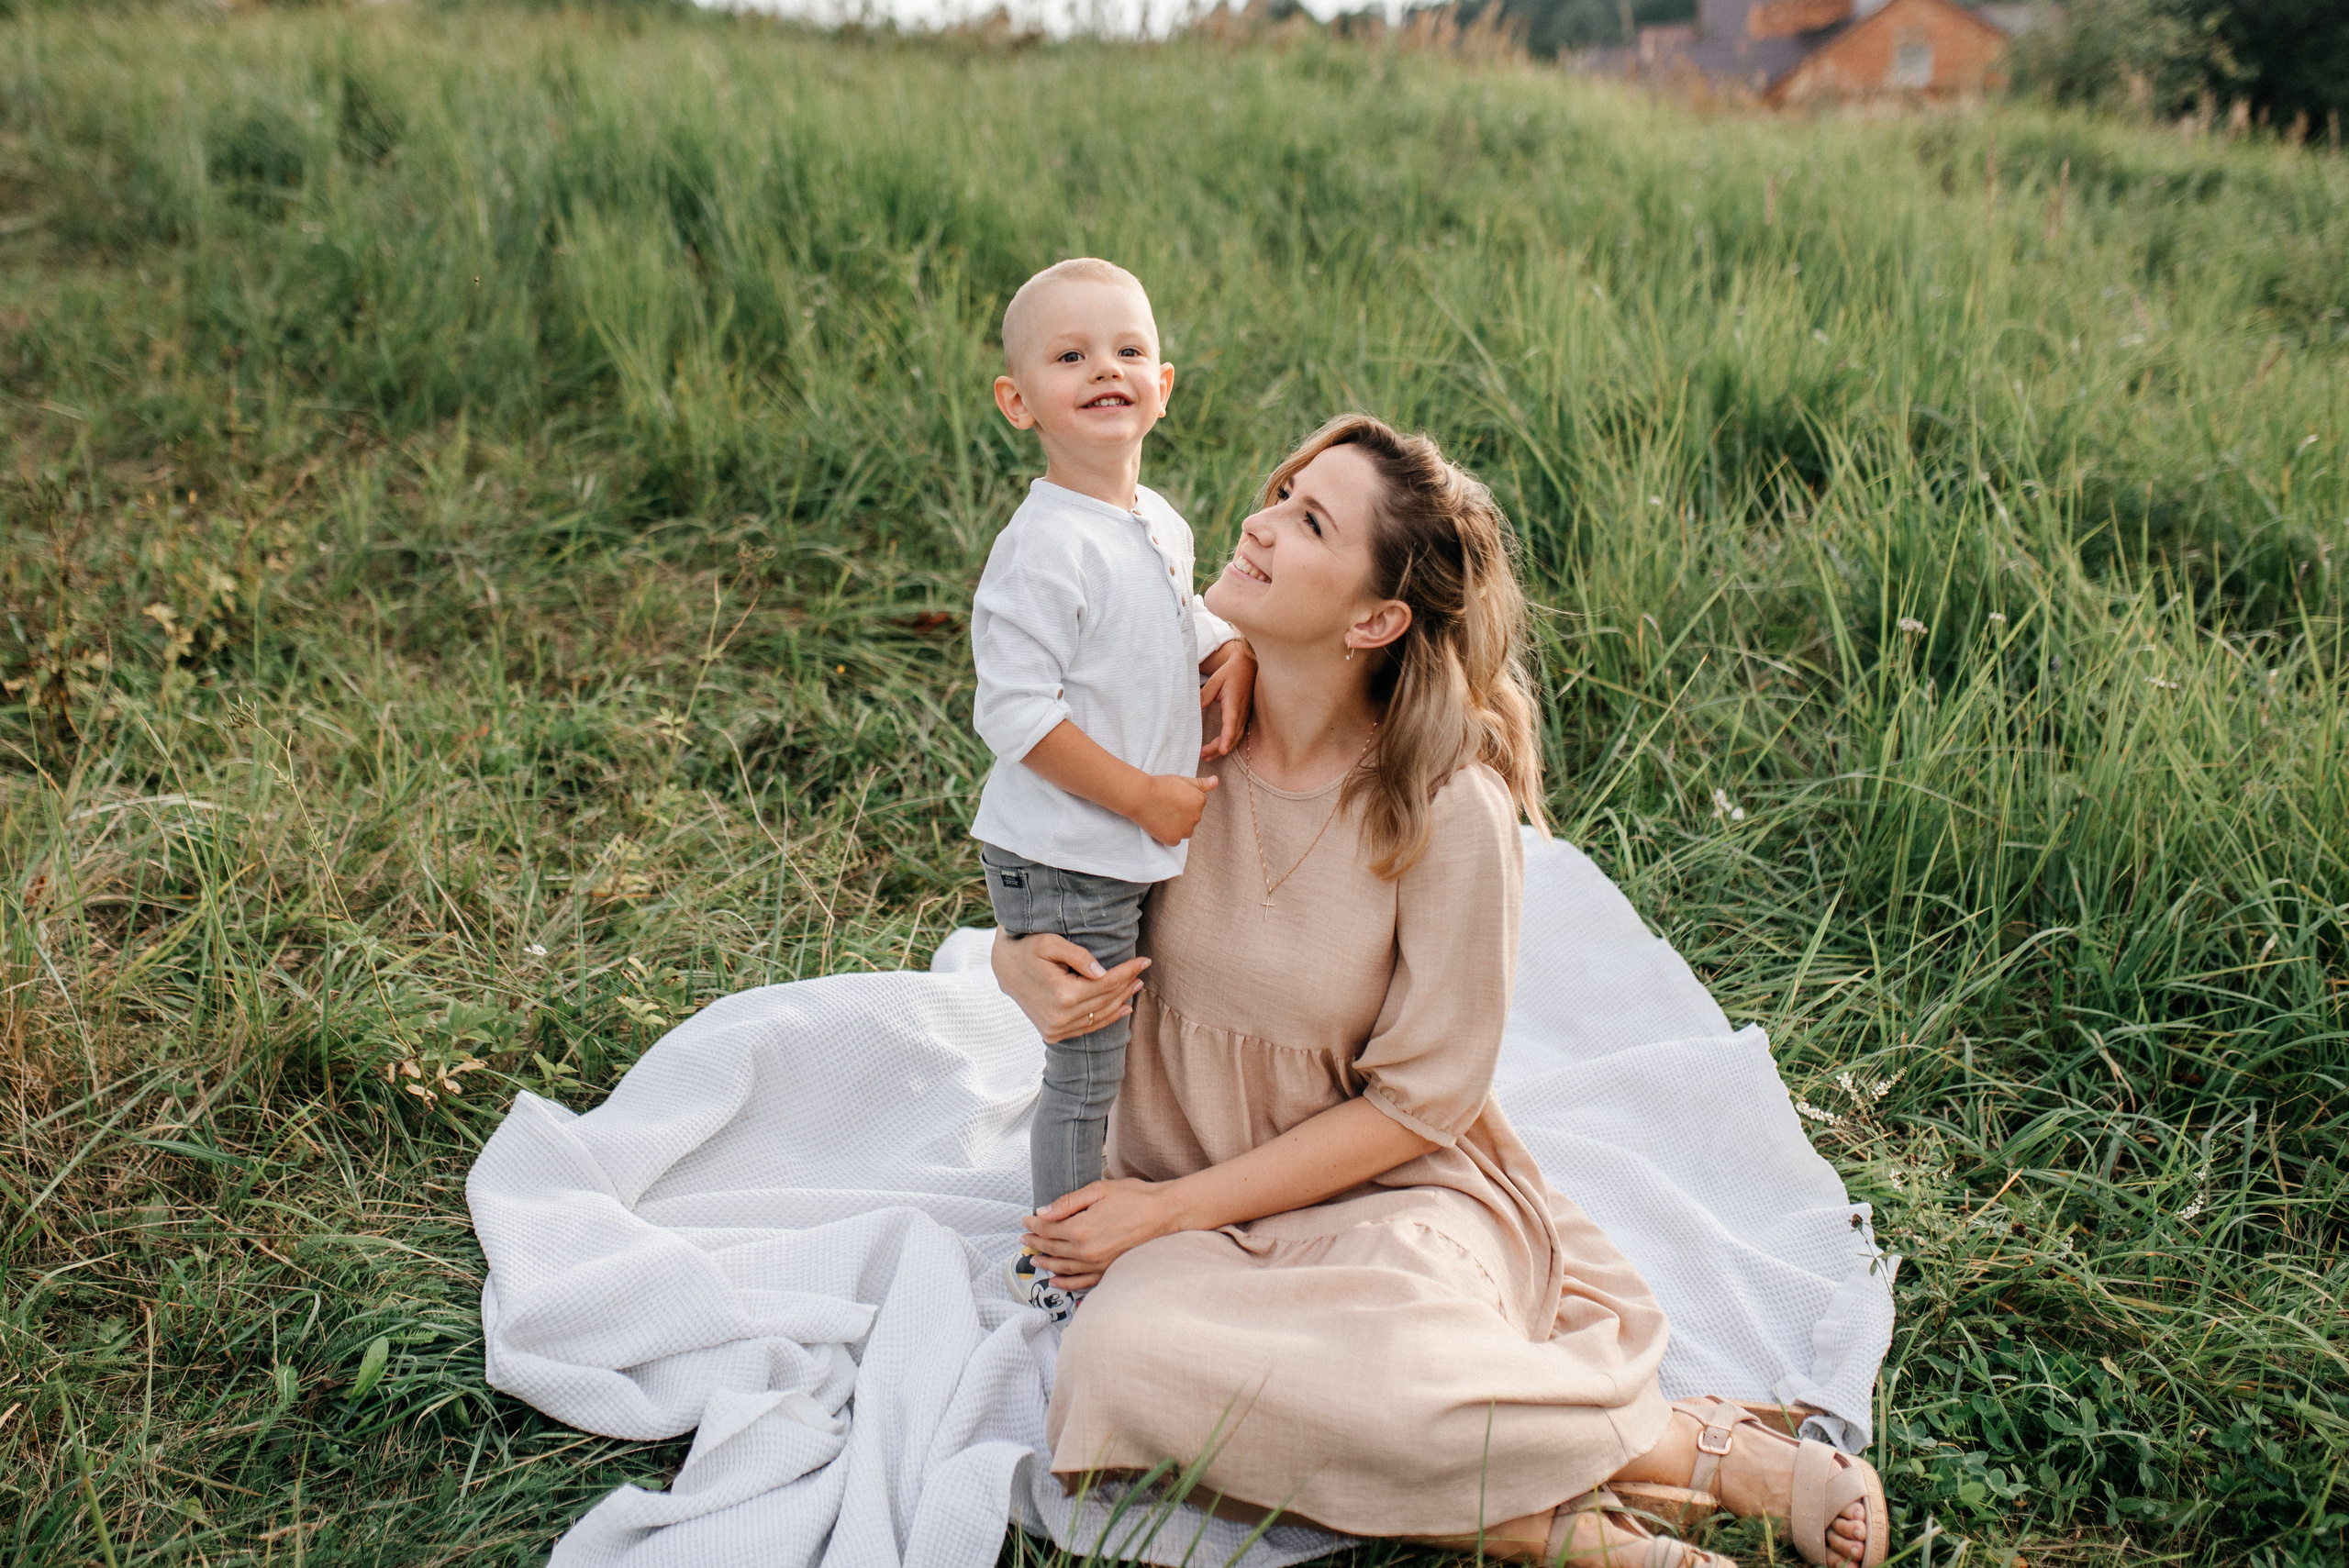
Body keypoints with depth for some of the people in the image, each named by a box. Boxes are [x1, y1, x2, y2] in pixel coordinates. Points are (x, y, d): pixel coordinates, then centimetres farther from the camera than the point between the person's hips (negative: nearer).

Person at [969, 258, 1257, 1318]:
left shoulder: (1161, 525, 5)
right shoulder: (1045, 547, -22)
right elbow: (1013, 711, -25)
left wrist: (1233, 656, -1)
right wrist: (1143, 796, -21)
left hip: (1146, 852, 8)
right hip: (1065, 862, -8)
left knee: (1131, 1050, 22)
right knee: (1087, 1068, 3)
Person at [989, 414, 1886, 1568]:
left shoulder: (1450, 810, -18)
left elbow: (1420, 1102, -11)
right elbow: (1034, 914, 8)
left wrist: (1171, 1206, -13)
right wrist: (1028, 971, -17)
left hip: (1387, 1192, -3)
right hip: (1184, 1195, 4)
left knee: (1388, 1374, -36)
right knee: (1123, 1354, -30)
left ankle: (1717, 1450, -9)